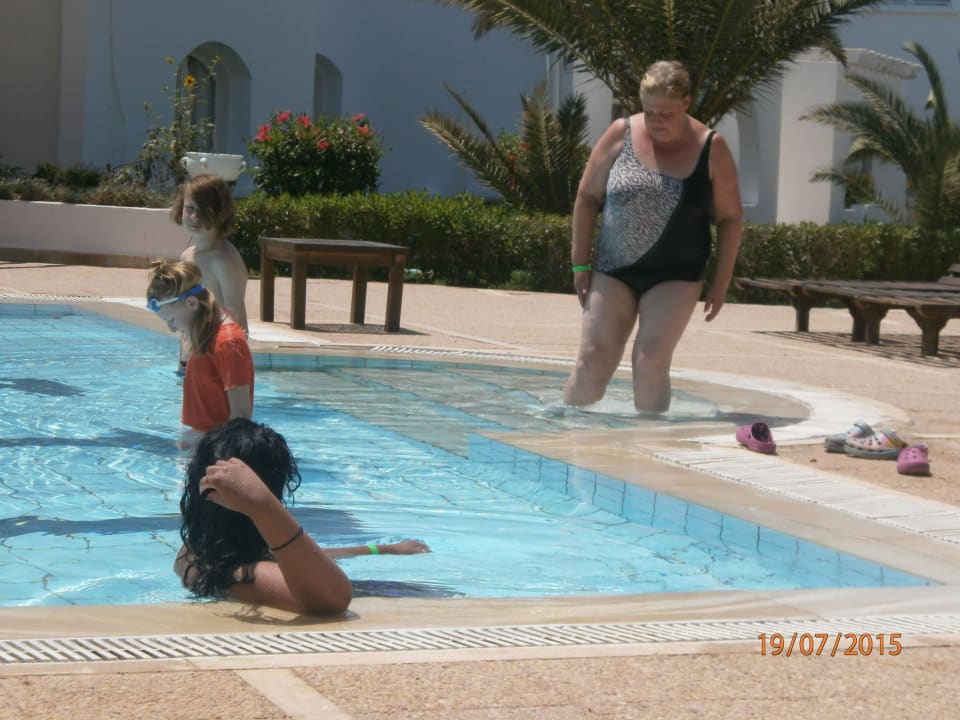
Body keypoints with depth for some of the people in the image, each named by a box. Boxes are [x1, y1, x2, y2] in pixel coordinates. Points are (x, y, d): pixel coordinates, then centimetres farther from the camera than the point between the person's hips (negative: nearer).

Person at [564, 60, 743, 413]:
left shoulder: (711, 149, -6)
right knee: (593, 360, -2)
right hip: (613, 270, 1)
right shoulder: (621, 134, -4)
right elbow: (587, 197, 3)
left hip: (675, 276, -1)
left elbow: (730, 216, 1)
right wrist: (580, 264, 0)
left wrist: (721, 282, -2)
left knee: (651, 361, -11)